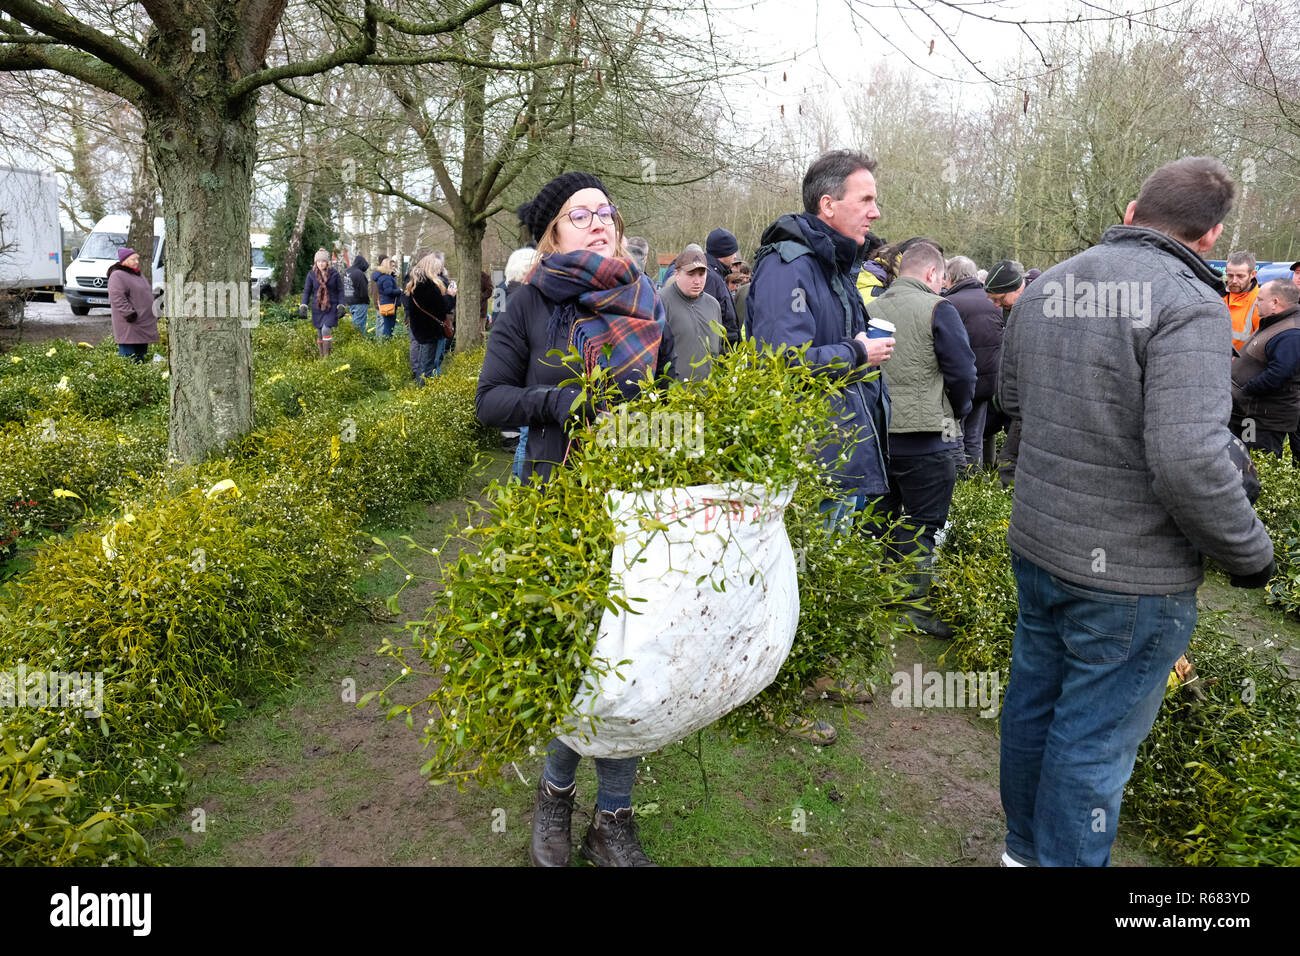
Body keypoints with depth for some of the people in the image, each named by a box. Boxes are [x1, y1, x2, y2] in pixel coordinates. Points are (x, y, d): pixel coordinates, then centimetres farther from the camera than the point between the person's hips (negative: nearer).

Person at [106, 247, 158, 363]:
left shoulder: (138, 274, 21)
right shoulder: (117, 275, -9)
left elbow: (148, 294, 29)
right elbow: (117, 298, -19)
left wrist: (155, 314, 23)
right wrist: (129, 313, -22)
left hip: (143, 326, 9)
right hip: (129, 327, -9)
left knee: (140, 357, 12)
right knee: (128, 360, -10)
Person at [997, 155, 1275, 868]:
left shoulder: (1044, 288, 3)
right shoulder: (1186, 303, -20)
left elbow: (1011, 395, 17)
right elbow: (1190, 461, -27)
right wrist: (1250, 553, -12)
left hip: (1035, 544, 8)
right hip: (1131, 575, -7)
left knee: (1033, 700, 21)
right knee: (1094, 741, 7)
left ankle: (1025, 846, 41)